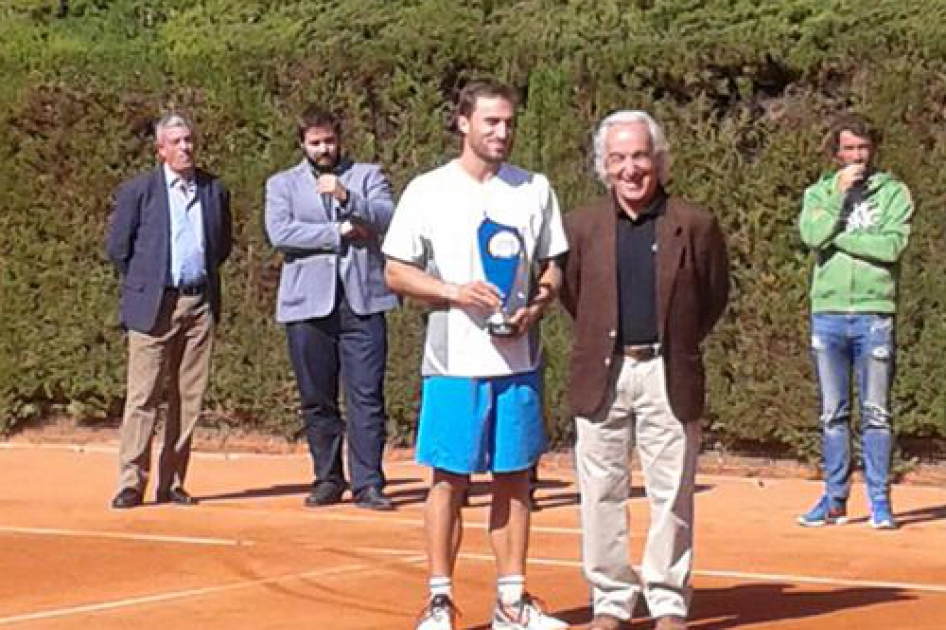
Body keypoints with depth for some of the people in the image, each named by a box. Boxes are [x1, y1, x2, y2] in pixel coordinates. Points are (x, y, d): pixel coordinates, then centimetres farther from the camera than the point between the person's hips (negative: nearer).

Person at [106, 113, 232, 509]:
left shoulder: (215, 190, 10)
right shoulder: (138, 191, 0)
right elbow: (116, 247, 3)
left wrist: (204, 278, 13)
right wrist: (143, 286, 5)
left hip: (200, 304, 4)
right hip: (154, 306, -4)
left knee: (189, 398, 5)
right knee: (143, 398, -6)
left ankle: (172, 483, 11)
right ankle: (131, 483, -3)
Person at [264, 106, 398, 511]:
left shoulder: (368, 176, 13)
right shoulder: (282, 184, 14)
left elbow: (387, 218, -4)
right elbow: (279, 233, -4)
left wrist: (347, 197, -19)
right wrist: (340, 232, -6)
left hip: (362, 301, -1)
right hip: (308, 305, 1)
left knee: (367, 397, -6)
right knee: (317, 401, 5)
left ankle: (367, 484, -4)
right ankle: (328, 480, 15)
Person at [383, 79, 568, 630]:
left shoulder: (536, 190, 8)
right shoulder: (428, 191, 0)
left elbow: (552, 269, 12)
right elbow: (397, 272, 1)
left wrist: (535, 309, -8)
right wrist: (457, 292, -14)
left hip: (517, 359, 3)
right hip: (454, 360, -3)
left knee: (514, 479, 7)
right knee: (449, 479, 1)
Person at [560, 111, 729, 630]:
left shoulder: (695, 225, 1)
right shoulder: (581, 225, 4)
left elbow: (715, 296, 11)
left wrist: (679, 343, 8)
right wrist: (600, 344, 12)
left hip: (668, 377, -1)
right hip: (602, 376, 1)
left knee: (671, 495, 3)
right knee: (602, 494, 5)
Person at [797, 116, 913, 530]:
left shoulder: (893, 192, 4)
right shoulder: (819, 193, 10)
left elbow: (892, 245, -12)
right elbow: (813, 235, -10)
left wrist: (838, 236, -7)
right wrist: (841, 193, -8)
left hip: (874, 313, -2)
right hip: (828, 313, 2)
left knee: (876, 414, 1)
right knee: (833, 414, 6)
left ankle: (880, 500, 7)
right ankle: (835, 499, 13)